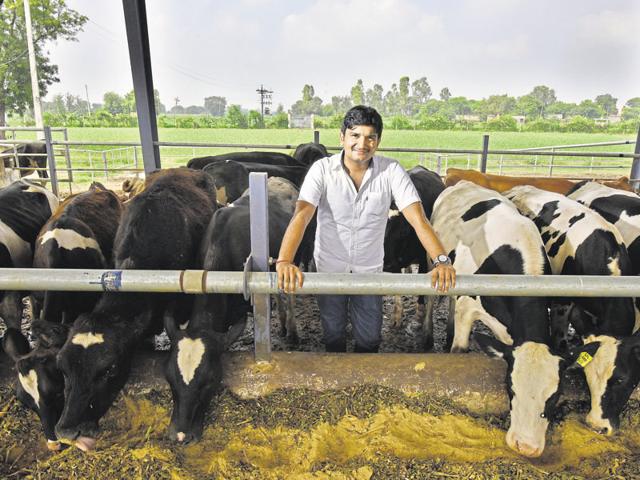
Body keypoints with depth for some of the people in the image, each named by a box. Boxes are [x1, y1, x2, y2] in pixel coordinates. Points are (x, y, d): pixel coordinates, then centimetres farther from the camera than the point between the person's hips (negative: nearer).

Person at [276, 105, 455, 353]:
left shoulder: (391, 171, -15)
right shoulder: (322, 169, -18)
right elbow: (301, 216, -30)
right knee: (333, 336, 20)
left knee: (369, 339, 16)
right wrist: (284, 262, -46)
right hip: (329, 268, -1)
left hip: (370, 270, 1)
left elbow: (418, 218, -21)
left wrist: (441, 261, -37)